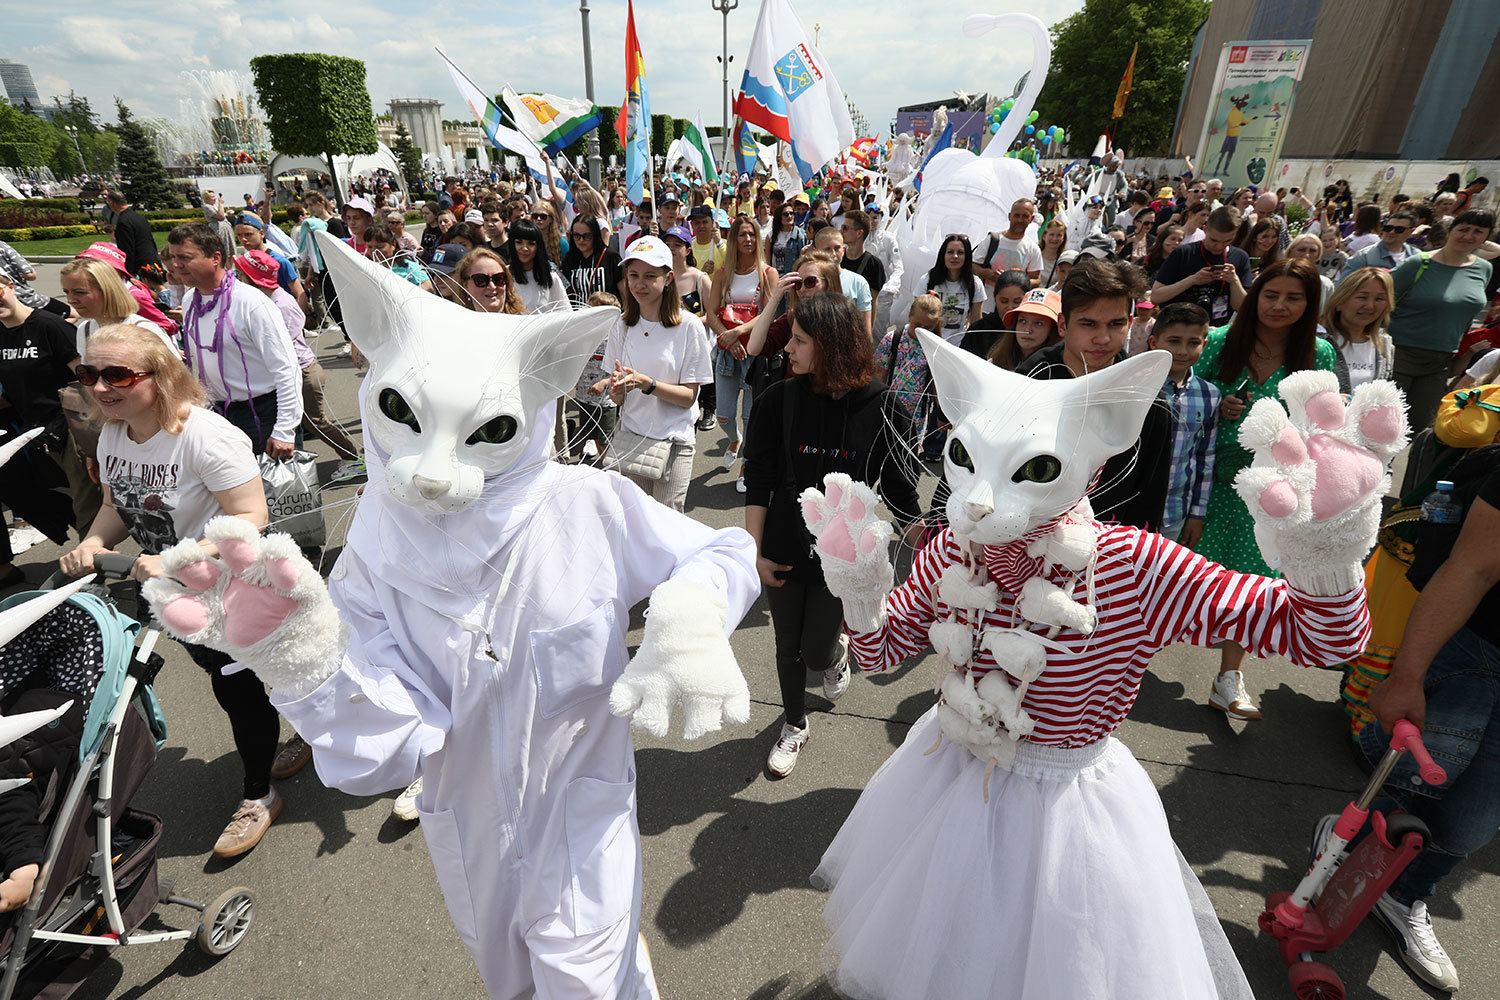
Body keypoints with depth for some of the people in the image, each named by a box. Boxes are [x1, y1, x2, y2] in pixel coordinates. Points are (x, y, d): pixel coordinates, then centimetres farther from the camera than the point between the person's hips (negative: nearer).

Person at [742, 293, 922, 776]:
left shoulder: (883, 409, -11)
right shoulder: (779, 400, -8)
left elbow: (899, 491, -4)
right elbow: (758, 482, -4)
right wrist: (756, 552, -6)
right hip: (784, 550, 2)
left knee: (816, 653, 4)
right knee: (788, 647, 16)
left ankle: (838, 651, 43)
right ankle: (794, 726, 43)